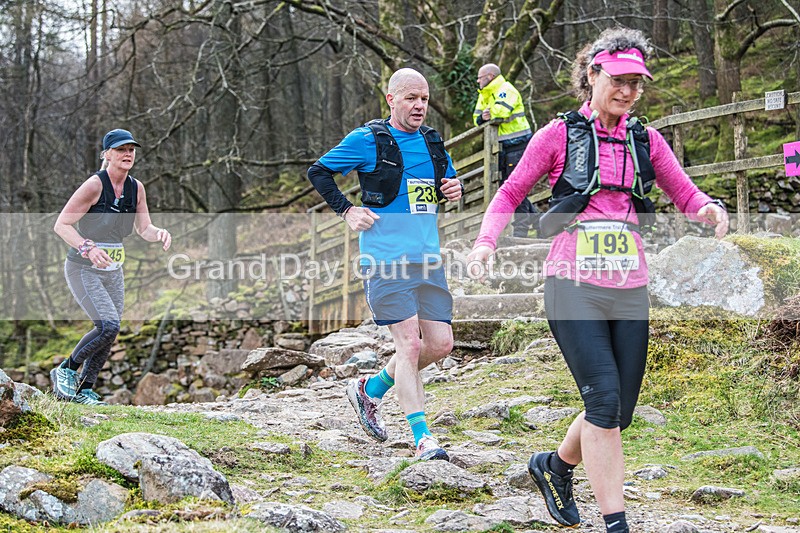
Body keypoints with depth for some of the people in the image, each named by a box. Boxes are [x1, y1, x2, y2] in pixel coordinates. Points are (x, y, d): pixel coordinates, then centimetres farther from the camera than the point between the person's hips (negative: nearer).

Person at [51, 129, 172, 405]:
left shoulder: (136, 188, 1)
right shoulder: (95, 185, -18)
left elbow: (144, 229, 8)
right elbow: (61, 225, -18)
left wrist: (160, 233, -15)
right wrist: (88, 248, -33)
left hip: (113, 273, 7)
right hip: (83, 270, -7)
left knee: (109, 335, 6)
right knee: (108, 326, -20)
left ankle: (85, 390, 21)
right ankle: (66, 370, 1)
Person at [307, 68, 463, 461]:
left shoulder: (432, 142, 13)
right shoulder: (368, 140, -4)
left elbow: (448, 180, 30)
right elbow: (318, 172, 3)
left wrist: (454, 189, 7)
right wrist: (347, 212, -6)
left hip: (428, 258, 7)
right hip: (386, 260, -6)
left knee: (440, 344, 4)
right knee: (410, 343, -10)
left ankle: (370, 390, 25)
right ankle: (422, 438, -4)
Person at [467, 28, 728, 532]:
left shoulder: (646, 140, 11)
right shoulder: (559, 135, 1)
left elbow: (686, 194, 11)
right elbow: (511, 193, 7)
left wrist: (710, 208, -12)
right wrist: (486, 241, -9)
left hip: (629, 290, 4)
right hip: (574, 286, -4)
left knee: (620, 411, 7)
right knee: (604, 398, -15)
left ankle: (555, 465, 36)